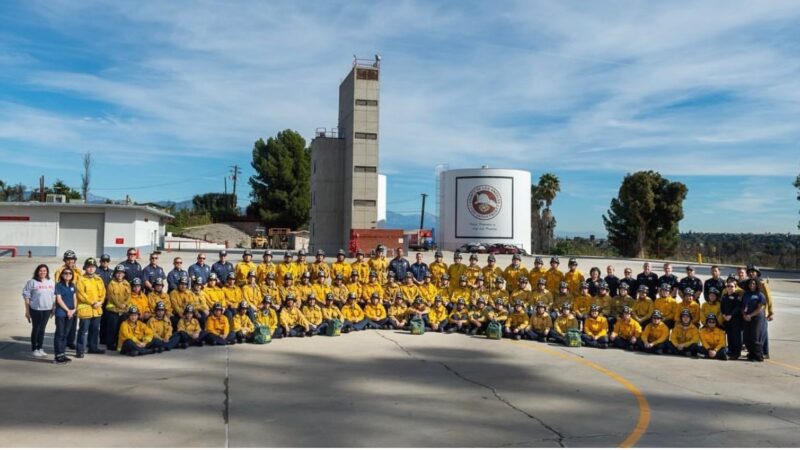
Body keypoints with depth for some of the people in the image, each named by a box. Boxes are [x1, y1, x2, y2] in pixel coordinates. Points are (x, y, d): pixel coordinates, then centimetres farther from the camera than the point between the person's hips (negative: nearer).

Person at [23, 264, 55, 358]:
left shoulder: (51, 282, 7)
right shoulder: (32, 282, -7)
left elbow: (54, 296, 12)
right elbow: (26, 296, -5)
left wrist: (54, 308, 10)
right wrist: (27, 310, -7)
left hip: (47, 309, 4)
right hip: (35, 309, -4)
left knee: (42, 329, 11)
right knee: (36, 329, 3)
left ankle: (40, 348, 20)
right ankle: (34, 349, 13)